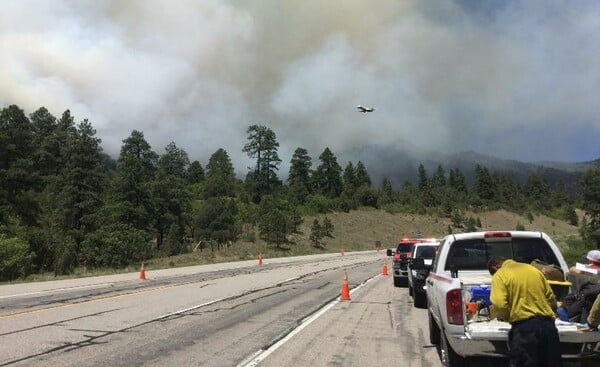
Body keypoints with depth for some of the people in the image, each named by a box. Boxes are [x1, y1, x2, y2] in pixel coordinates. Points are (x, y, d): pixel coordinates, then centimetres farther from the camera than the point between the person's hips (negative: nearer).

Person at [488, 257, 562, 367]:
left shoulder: (499, 275, 0)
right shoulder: (533, 269, 19)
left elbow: (499, 304, -13)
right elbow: (551, 299, 18)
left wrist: (509, 317, 5)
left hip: (524, 326, -6)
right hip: (547, 324, 6)